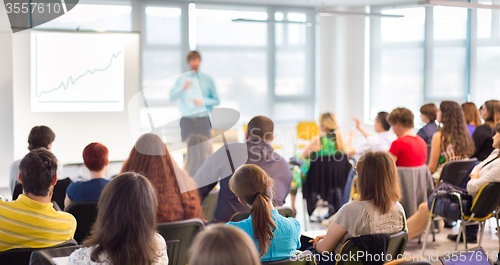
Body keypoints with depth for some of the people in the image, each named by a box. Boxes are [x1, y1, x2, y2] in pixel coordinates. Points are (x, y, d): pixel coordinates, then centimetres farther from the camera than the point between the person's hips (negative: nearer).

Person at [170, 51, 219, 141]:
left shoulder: (207, 80, 10)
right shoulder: (181, 79, 11)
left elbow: (216, 101, 9)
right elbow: (172, 97, 2)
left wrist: (203, 101, -7)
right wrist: (183, 88, -12)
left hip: (203, 120, -1)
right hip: (186, 120, 1)